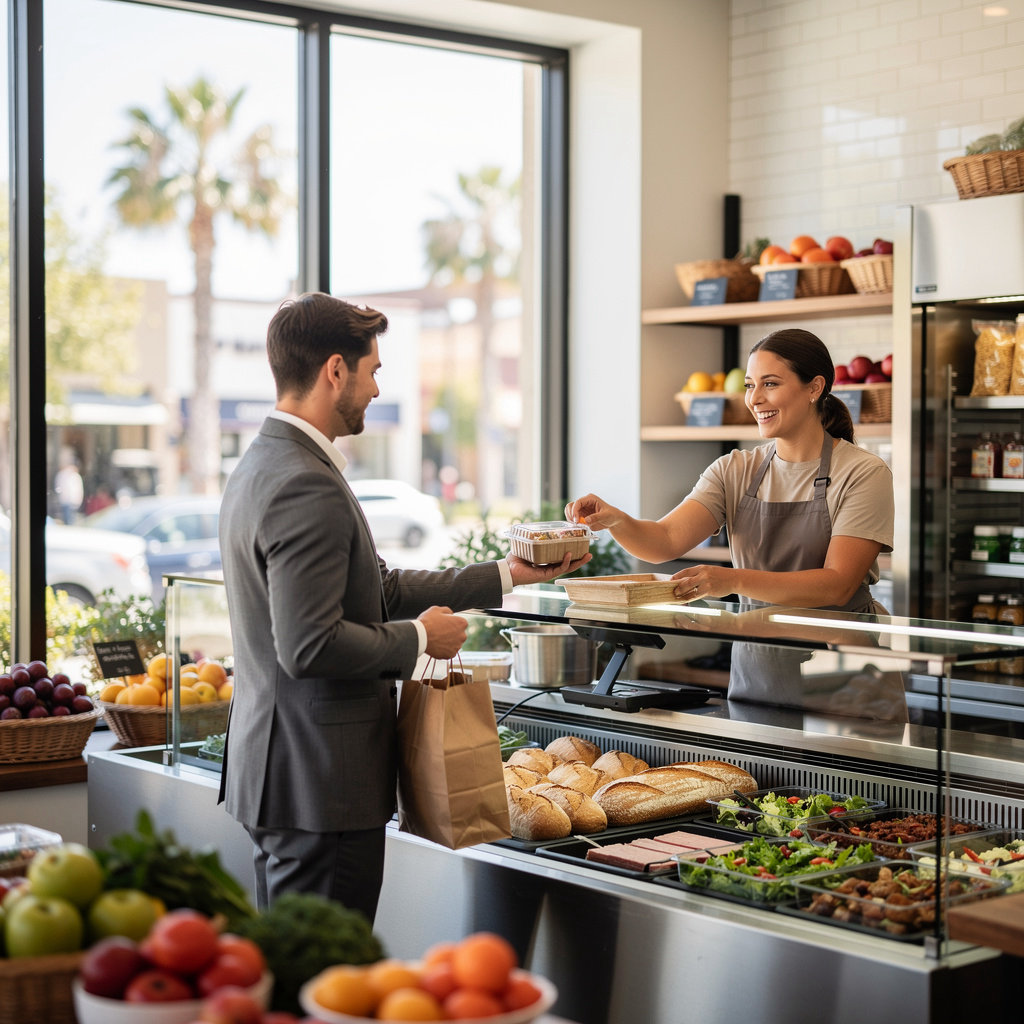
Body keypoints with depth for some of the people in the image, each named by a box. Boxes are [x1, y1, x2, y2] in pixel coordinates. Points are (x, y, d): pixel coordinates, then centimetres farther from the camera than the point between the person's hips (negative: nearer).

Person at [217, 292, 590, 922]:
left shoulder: (263, 465, 14)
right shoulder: (307, 487, -20)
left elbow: (378, 588, 16)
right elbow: (310, 647, -26)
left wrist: (507, 575, 18)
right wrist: (418, 639, -11)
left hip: (277, 768, 11)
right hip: (319, 785, -11)